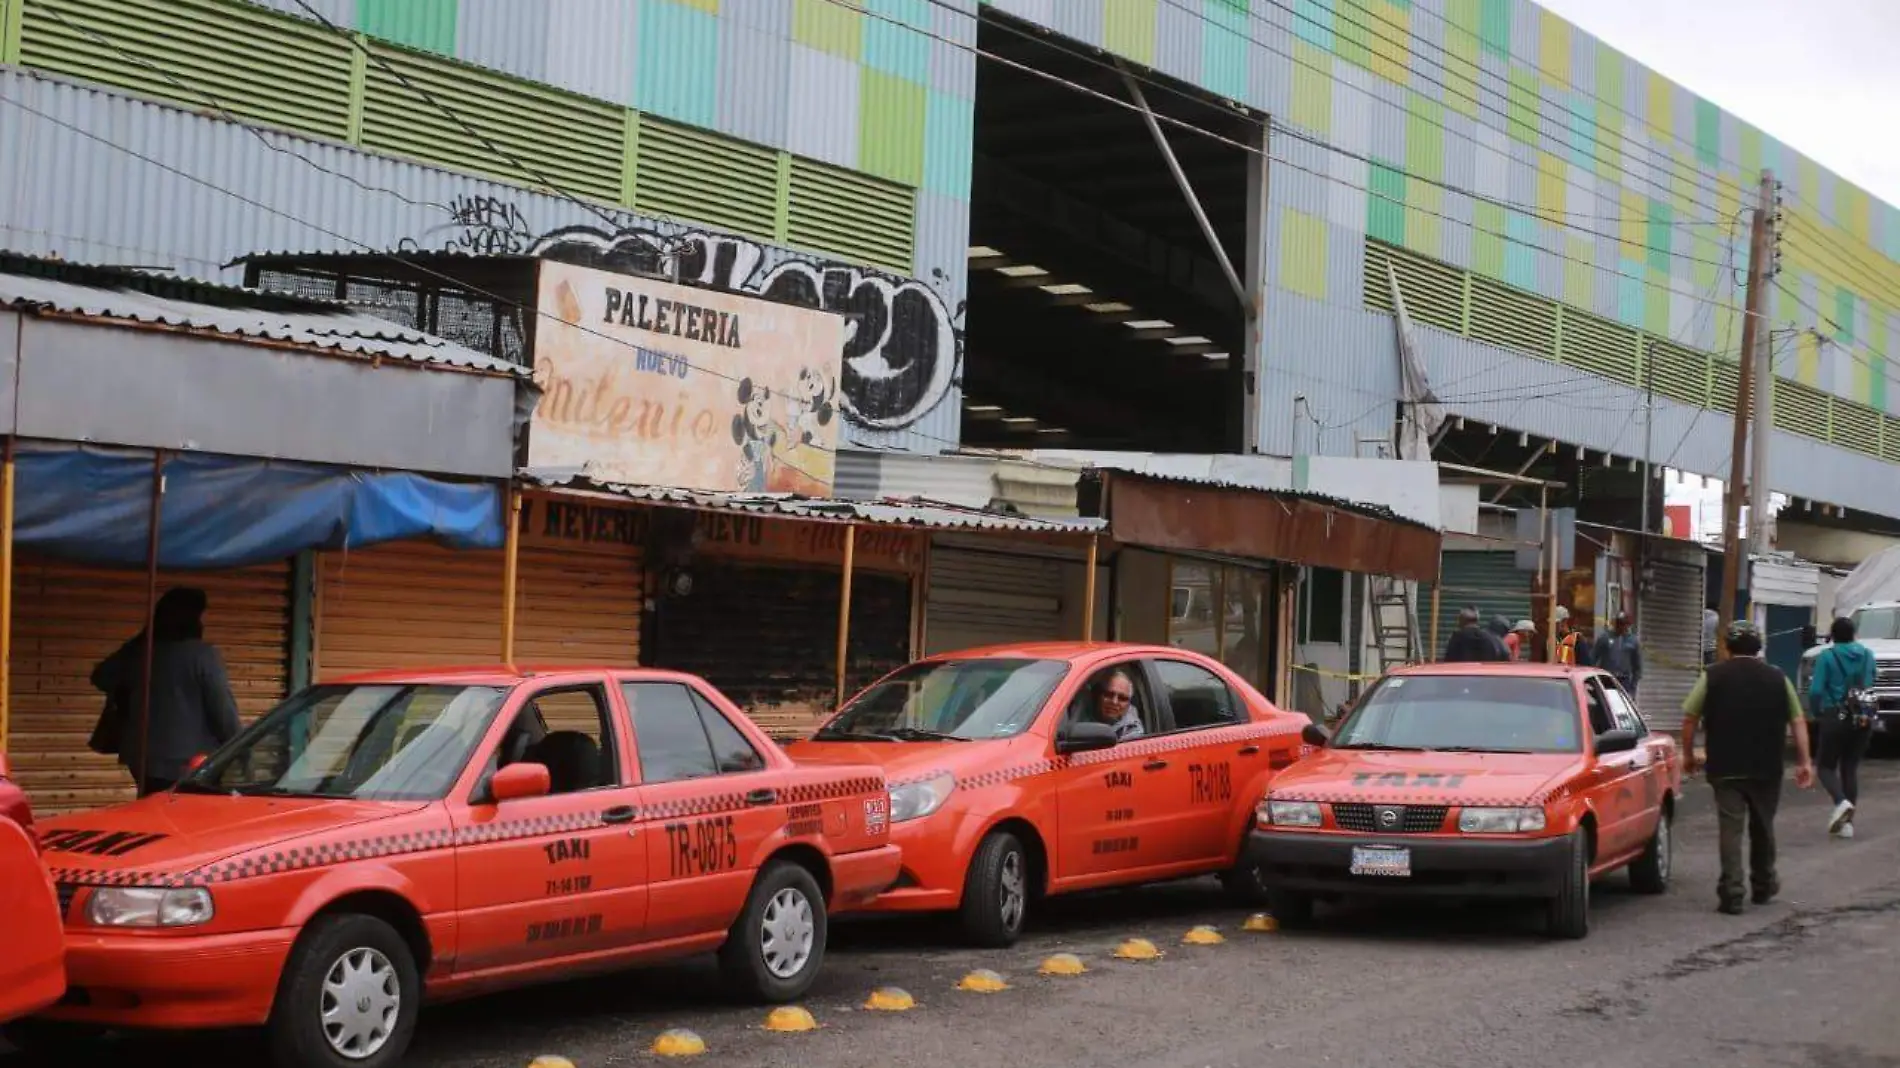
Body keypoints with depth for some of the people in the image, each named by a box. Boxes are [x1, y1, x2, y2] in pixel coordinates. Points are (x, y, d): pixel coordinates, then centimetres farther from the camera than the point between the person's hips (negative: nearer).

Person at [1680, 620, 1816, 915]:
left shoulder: (1712, 677, -1)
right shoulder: (1777, 678, 6)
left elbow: (1689, 718, -2)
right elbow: (1797, 722, 5)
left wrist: (1688, 754, 10)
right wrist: (1804, 762, 8)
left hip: (1725, 767, -2)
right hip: (1767, 768, 2)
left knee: (1730, 828, -3)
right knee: (1763, 827, 18)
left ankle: (1731, 894, -10)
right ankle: (1764, 886, 31)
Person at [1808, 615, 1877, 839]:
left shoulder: (1827, 656, -10)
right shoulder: (1867, 655, 4)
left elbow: (1816, 690, -14)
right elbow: (1871, 684, 15)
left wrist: (1817, 713, 3)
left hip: (1836, 718, -4)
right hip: (1863, 719, 4)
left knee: (1827, 766, 8)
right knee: (1851, 767, 12)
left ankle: (1841, 802, -21)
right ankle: (1847, 822, 6)